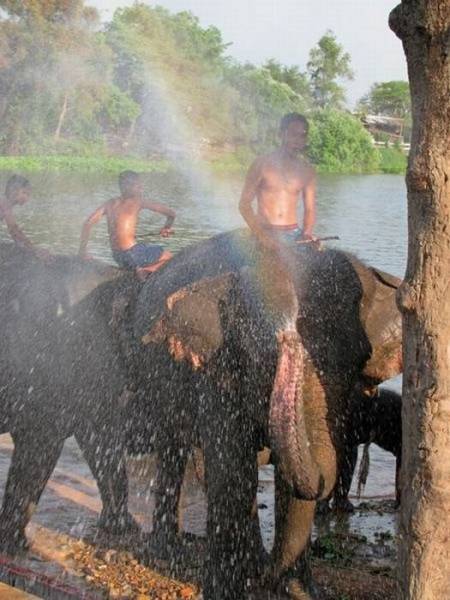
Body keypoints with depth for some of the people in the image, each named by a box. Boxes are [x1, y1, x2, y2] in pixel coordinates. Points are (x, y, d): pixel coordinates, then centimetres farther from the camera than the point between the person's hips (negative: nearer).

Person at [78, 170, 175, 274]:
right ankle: (143, 271, -9)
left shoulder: (110, 203, 10)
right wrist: (167, 226, 15)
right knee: (167, 256, 14)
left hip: (118, 258, 7)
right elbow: (170, 213, -5)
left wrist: (82, 252, 8)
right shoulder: (138, 201, -4)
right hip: (132, 253, -7)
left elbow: (87, 223, 5)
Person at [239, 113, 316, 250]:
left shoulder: (307, 171, 9)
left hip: (294, 234, 3)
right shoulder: (262, 164, -1)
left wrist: (307, 233, -8)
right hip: (264, 232, -3)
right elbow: (244, 204, -1)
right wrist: (260, 234, -15)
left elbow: (310, 209, 12)